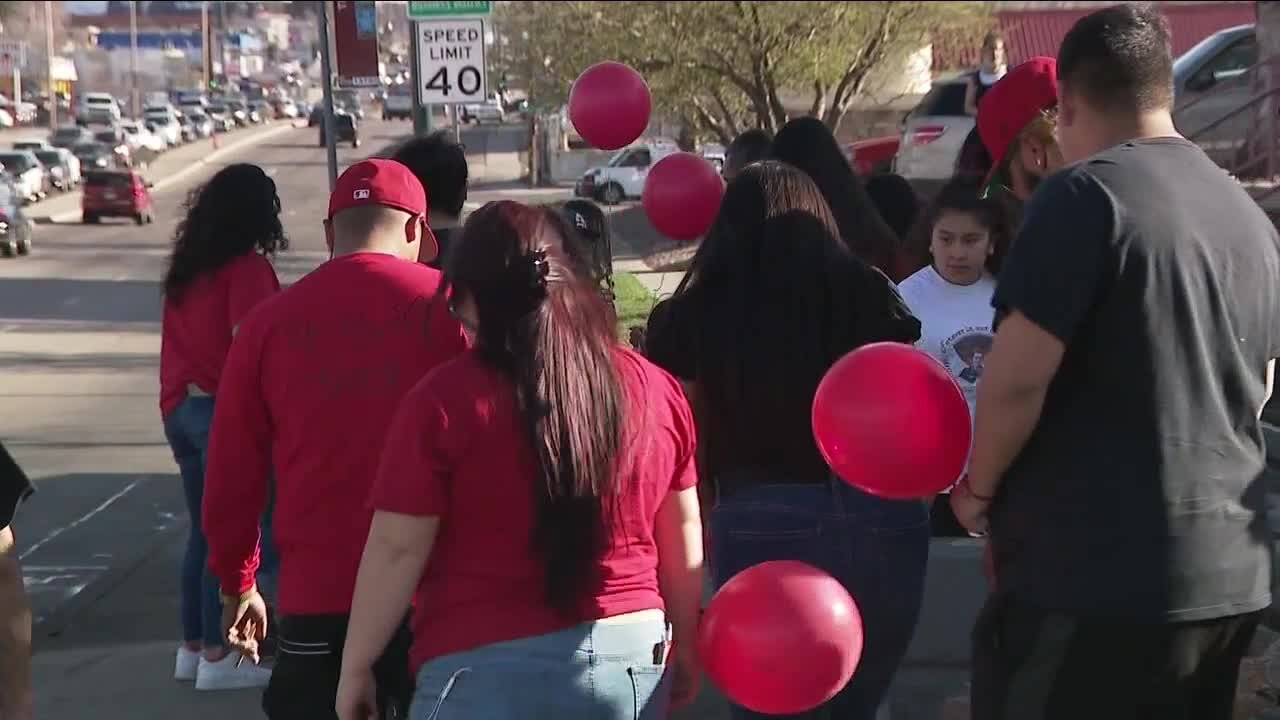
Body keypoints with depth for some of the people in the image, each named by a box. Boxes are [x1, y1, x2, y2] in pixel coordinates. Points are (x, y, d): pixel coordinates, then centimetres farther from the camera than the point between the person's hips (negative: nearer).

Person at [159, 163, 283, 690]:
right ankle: (216, 657, 4)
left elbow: (191, 337, 14)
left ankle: (192, 647, 22)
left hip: (179, 408, 8)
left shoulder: (186, 266, 11)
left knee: (204, 529, 16)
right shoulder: (247, 267, -11)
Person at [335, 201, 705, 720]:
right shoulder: (654, 389, 3)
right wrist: (683, 648, 23)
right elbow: (682, 541, 11)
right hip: (631, 657, 5)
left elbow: (397, 548, -9)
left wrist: (355, 668, 2)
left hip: (488, 669, -4)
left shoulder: (447, 400, -11)